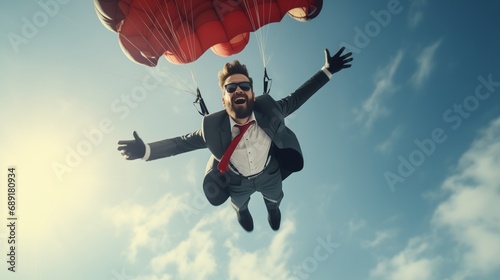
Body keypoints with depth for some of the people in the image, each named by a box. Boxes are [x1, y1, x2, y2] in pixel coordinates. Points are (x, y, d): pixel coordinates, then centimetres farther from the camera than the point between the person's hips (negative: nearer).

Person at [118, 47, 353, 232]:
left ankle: (272, 208, 78)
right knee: (239, 204, 37)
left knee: (274, 200, 38)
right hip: (237, 182, -1)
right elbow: (184, 141, -23)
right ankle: (242, 211, 78)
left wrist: (327, 71, -22)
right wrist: (146, 150, -32)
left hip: (270, 174, 1)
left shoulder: (268, 110, -33)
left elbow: (295, 99, -19)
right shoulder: (213, 126, -35)